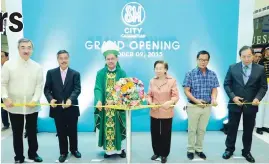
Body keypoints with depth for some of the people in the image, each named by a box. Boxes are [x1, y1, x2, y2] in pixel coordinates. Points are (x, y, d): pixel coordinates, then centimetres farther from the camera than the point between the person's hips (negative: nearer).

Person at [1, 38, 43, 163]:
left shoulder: (37, 67, 1)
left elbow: (39, 85, -2)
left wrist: (35, 100, -14)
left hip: (32, 107, 1)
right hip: (14, 106, -1)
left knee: (32, 132, 14)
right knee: (17, 133, 11)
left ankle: (33, 154, 31)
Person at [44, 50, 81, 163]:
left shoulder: (75, 74, 0)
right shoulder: (51, 73, 3)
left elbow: (77, 89, -10)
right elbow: (47, 89, 1)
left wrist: (70, 99, -28)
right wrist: (50, 99, -18)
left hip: (71, 107, 0)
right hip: (57, 108, 1)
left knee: (72, 131, 13)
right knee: (61, 132, 10)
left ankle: (74, 149, 33)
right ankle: (63, 152, 26)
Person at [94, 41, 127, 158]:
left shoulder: (122, 73, -1)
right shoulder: (100, 73, 1)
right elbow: (97, 88, -9)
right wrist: (99, 100, -28)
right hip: (104, 106, 1)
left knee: (118, 127, 8)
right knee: (106, 127, 6)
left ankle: (120, 149, 23)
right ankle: (108, 149, 19)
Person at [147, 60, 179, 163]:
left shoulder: (172, 81, -9)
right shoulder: (152, 81, 1)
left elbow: (176, 96, -10)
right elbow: (149, 95, 7)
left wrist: (170, 102, -29)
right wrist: (151, 103, -13)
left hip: (167, 112, -3)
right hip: (154, 112, 3)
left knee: (165, 134, 9)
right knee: (155, 133, 13)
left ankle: (164, 154, 27)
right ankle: (156, 152, 34)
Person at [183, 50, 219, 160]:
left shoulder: (212, 74, 1)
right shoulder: (190, 74, -8)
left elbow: (214, 89, 2)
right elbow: (186, 91, -9)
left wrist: (214, 99, -19)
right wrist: (196, 100, -21)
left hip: (207, 107, 3)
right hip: (193, 106, -3)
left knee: (202, 129, 14)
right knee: (192, 129, 8)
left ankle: (199, 149, 29)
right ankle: (190, 150, 23)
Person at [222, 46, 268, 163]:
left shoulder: (260, 69, -2)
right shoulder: (232, 68, -3)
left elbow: (263, 87, 0)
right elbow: (226, 84, -1)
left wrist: (258, 98, -16)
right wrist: (233, 97, -14)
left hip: (251, 105, 1)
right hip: (235, 103, 0)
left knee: (248, 130, 12)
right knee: (232, 128, 10)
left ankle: (246, 151, 29)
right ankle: (229, 149, 26)